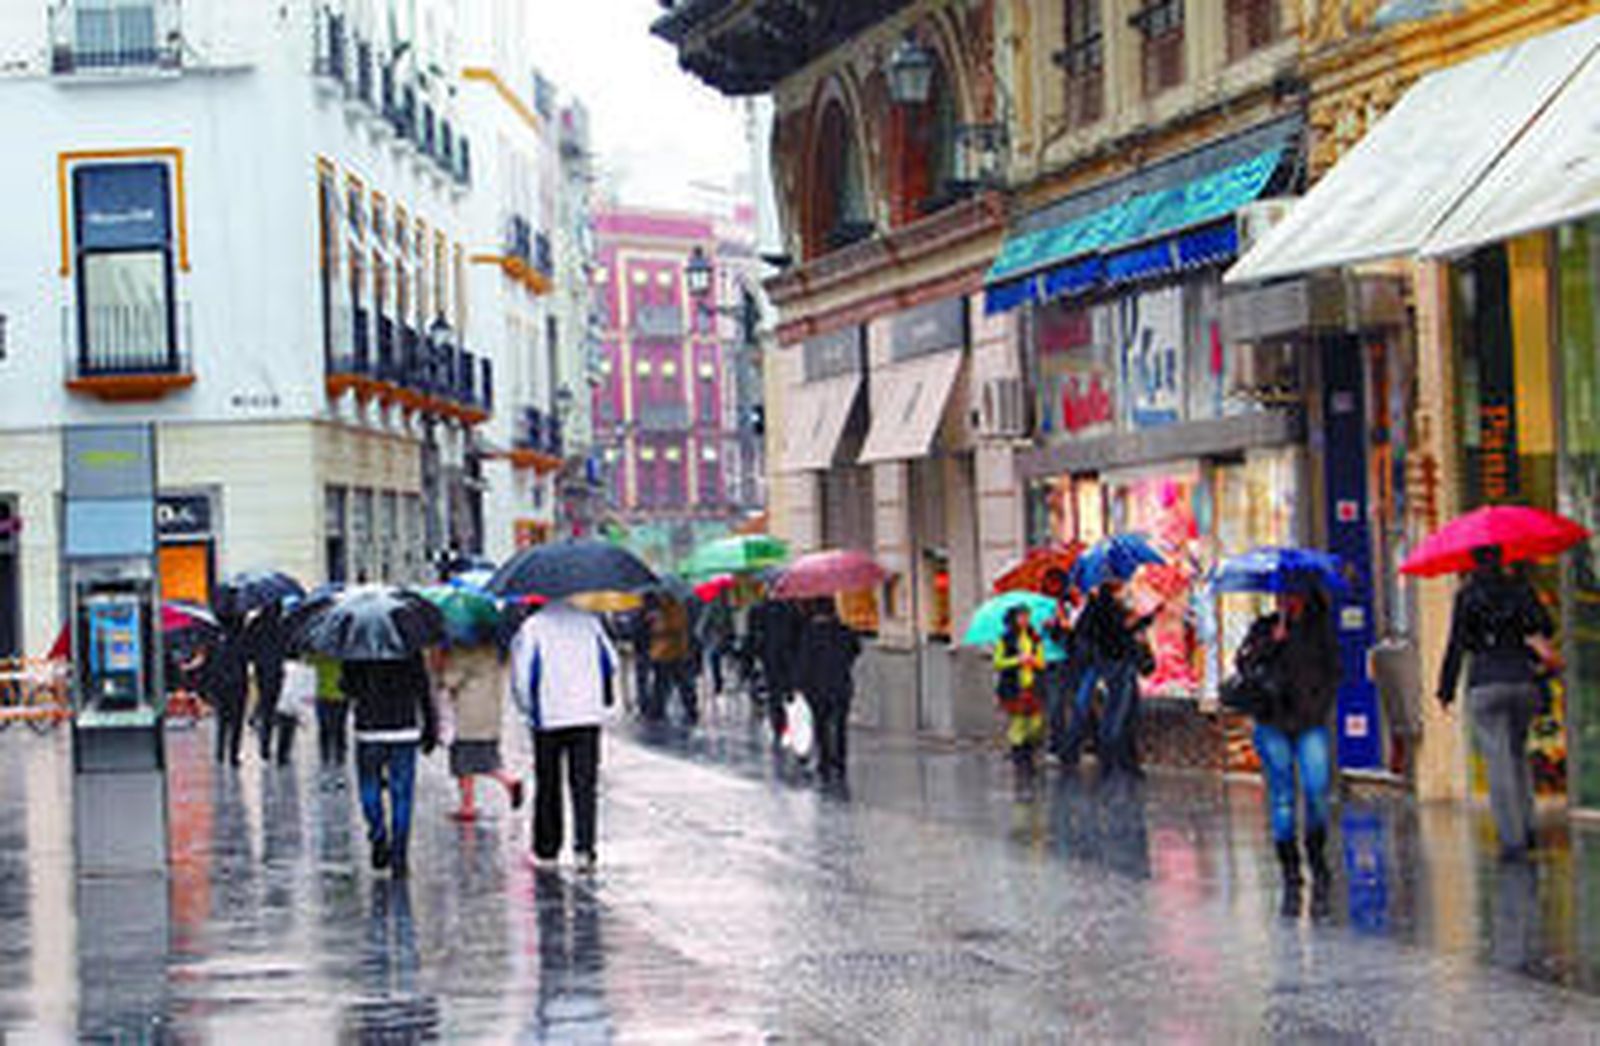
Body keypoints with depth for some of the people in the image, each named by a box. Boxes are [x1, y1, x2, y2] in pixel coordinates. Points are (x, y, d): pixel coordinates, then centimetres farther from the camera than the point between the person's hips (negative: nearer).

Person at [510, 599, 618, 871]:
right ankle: (584, 847, -11)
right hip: (588, 716, 2)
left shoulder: (532, 628, -6)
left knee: (548, 786, 9)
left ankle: (546, 850, 15)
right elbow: (611, 664, 12)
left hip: (549, 717, -2)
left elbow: (521, 677, -7)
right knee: (584, 784, 2)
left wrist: (529, 709, 9)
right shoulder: (590, 623, 4)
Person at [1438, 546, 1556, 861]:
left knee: (1499, 762, -1)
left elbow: (1456, 645, -4)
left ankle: (1513, 840, -7)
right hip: (1523, 680, 3)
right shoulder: (1520, 587, 5)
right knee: (1518, 753, 22)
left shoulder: (1467, 595, -1)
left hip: (1486, 684, -3)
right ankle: (1526, 826, 15)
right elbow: (1546, 628, -2)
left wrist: (1446, 690, 2)